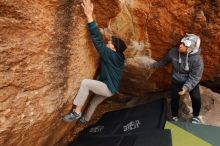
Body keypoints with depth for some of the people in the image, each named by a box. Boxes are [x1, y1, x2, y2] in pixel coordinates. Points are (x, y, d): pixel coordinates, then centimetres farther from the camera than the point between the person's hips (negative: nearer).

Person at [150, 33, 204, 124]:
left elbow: (195, 77, -25)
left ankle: (196, 116, 18)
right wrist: (154, 65, 8)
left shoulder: (197, 60, -29)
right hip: (176, 80, 2)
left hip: (191, 81, -2)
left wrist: (186, 87, -37)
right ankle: (174, 117, 31)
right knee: (174, 99, 4)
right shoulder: (173, 52, -20)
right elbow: (164, 61, 1)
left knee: (196, 98, -12)